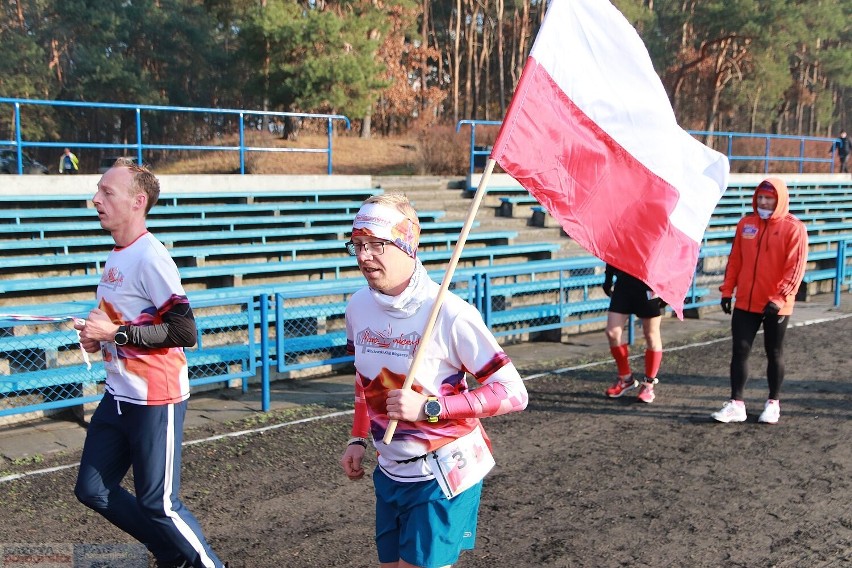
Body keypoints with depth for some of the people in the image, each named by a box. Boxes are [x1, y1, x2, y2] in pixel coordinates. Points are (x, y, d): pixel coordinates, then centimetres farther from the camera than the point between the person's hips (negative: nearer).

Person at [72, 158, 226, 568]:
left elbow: (184, 332, -23)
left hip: (155, 400, -9)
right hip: (119, 395, 9)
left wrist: (116, 334, -20)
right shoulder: (116, 256, 10)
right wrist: (98, 334, 4)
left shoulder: (150, 257, -18)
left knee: (159, 504, -1)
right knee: (93, 490, 13)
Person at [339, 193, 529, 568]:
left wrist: (429, 408, -25)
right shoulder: (358, 306, -2)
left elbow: (512, 393, -21)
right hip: (390, 471, 6)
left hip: (444, 474, -6)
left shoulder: (449, 313, -22)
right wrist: (358, 439, 13)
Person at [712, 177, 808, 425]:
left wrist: (780, 298, -19)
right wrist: (727, 290, 5)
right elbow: (735, 260, 10)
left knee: (774, 353, 9)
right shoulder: (746, 224, 7)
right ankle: (736, 404, 6)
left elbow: (796, 267, -12)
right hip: (745, 302, 4)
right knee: (740, 351, 1)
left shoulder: (794, 228, -8)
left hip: (776, 306, -4)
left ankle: (773, 403, 23)